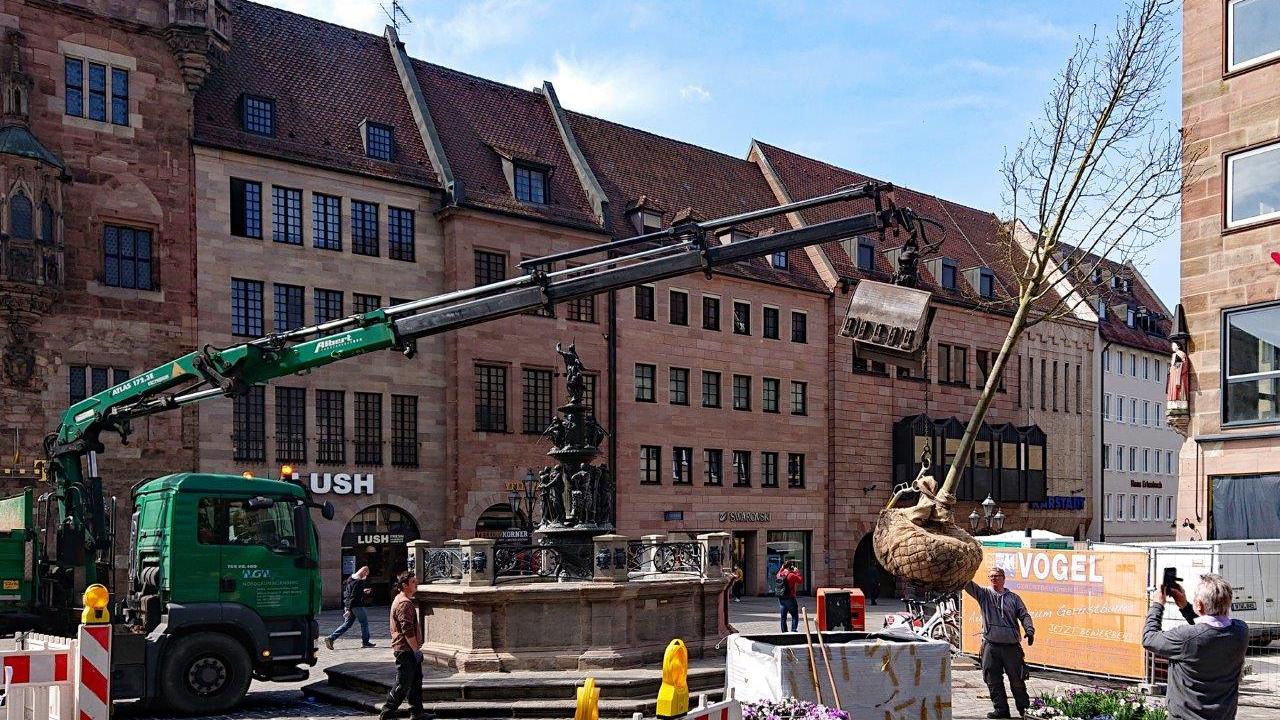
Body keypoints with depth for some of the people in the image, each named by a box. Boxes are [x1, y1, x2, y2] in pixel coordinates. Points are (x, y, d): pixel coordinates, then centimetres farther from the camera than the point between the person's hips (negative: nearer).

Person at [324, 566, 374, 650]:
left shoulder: (351, 579, 12)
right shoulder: (359, 582, -17)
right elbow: (353, 596, -21)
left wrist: (364, 592, 23)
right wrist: (349, 610, -23)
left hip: (348, 605, 9)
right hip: (356, 605, -9)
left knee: (347, 624, 11)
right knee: (364, 622, 7)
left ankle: (331, 638, 3)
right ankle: (365, 642, 13)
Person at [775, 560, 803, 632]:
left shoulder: (780, 574, 3)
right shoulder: (792, 575, -16)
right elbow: (801, 581, -10)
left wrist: (782, 568, 20)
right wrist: (797, 572, -3)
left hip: (781, 598, 6)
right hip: (790, 598, -6)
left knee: (783, 617, 12)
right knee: (795, 616, 4)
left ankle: (784, 631, 14)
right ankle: (793, 630, -4)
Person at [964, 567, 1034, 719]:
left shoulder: (1014, 597, 12)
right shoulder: (984, 594, 9)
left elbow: (1024, 615, 6)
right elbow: (967, 584, -4)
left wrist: (1030, 630, -12)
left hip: (1012, 645, 0)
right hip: (991, 646, 1)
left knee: (1017, 679, 4)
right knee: (993, 680, 2)